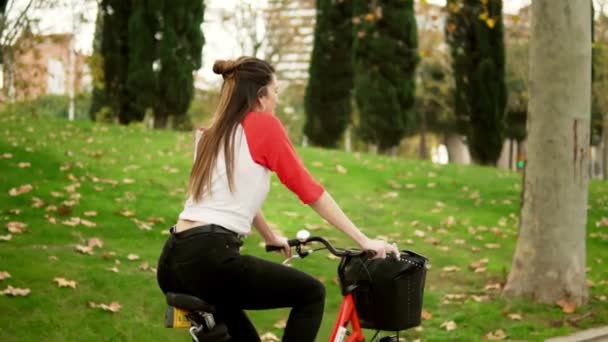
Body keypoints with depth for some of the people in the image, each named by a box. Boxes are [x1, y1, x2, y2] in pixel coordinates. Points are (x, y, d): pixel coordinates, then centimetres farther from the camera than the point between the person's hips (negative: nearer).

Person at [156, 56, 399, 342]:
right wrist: (364, 241, 5)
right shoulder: (263, 124, -1)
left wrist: (271, 238, 46)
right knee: (312, 294, 9)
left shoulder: (211, 134, 21)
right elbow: (309, 190, 0)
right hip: (209, 260, -8)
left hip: (172, 262, 8)